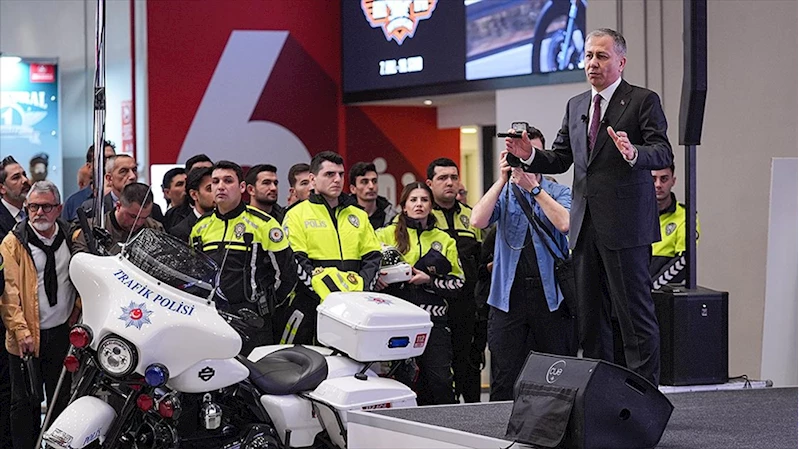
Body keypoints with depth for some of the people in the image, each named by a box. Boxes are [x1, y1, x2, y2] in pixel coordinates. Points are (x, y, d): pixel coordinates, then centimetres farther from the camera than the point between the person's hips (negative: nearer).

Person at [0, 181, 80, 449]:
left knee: (61, 399, 11)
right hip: (27, 337, -3)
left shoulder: (72, 240, 6)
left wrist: (76, 314, 4)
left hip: (63, 333, 3)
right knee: (26, 402, 3)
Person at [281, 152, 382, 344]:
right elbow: (295, 261, -5)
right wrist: (324, 291, -16)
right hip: (310, 303, -4)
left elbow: (373, 256, 14)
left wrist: (361, 290, -4)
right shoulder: (297, 214, 4)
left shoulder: (359, 216, 19)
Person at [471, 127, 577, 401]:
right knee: (505, 383, -2)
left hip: (551, 294, -1)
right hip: (509, 295, 1)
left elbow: (565, 223, -12)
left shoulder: (558, 193, 9)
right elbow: (478, 221, -8)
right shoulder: (502, 194, 12)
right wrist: (503, 180, -8)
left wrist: (533, 187, -12)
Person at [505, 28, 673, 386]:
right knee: (590, 318, 11)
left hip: (625, 225, -7)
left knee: (635, 314, -6)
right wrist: (530, 155, -2)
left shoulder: (643, 101, -3)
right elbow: (560, 160, 18)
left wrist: (633, 153, -34)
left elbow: (663, 153, -13)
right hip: (585, 226, 7)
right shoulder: (575, 106, 17)